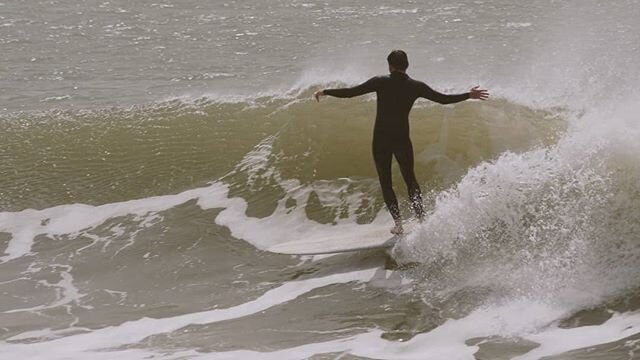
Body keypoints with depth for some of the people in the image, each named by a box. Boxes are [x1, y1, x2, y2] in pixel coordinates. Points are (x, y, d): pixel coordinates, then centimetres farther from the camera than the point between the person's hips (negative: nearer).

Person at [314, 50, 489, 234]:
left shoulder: (380, 82, -6)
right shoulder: (416, 86, -2)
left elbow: (350, 92, -7)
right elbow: (443, 99, 1)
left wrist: (325, 92, 7)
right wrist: (469, 95, 14)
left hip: (381, 139, -1)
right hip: (402, 139, 1)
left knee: (385, 182, 9)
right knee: (410, 179, 14)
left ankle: (398, 222, 0)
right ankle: (421, 219, 4)